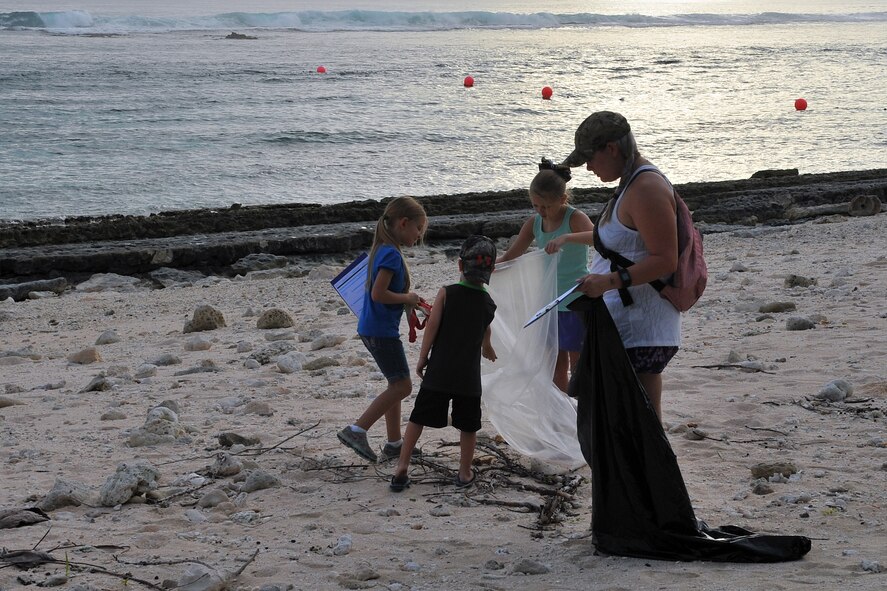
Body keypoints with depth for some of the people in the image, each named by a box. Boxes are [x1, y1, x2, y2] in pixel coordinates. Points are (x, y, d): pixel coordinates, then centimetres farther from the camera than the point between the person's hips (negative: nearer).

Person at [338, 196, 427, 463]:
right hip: (382, 331, -10)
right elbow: (378, 294, -26)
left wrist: (409, 300, 11)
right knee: (402, 385, -5)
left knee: (397, 384, 16)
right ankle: (356, 430, -7)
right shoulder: (392, 254, -19)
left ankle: (394, 443, 22)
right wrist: (408, 298, -12)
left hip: (372, 328, 10)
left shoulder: (383, 250, 12)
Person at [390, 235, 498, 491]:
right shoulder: (488, 304, 3)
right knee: (468, 425, 14)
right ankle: (465, 473, 20)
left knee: (418, 418, 7)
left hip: (438, 371, -1)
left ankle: (402, 468, 4)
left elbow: (432, 327, -8)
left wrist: (422, 359, 3)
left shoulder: (446, 293, -7)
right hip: (469, 374, 1)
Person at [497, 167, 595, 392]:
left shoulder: (574, 219, -14)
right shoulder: (535, 222, 3)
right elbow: (509, 257, 8)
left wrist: (566, 238, -49)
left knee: (578, 364, 0)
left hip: (577, 301, -6)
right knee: (557, 365, 13)